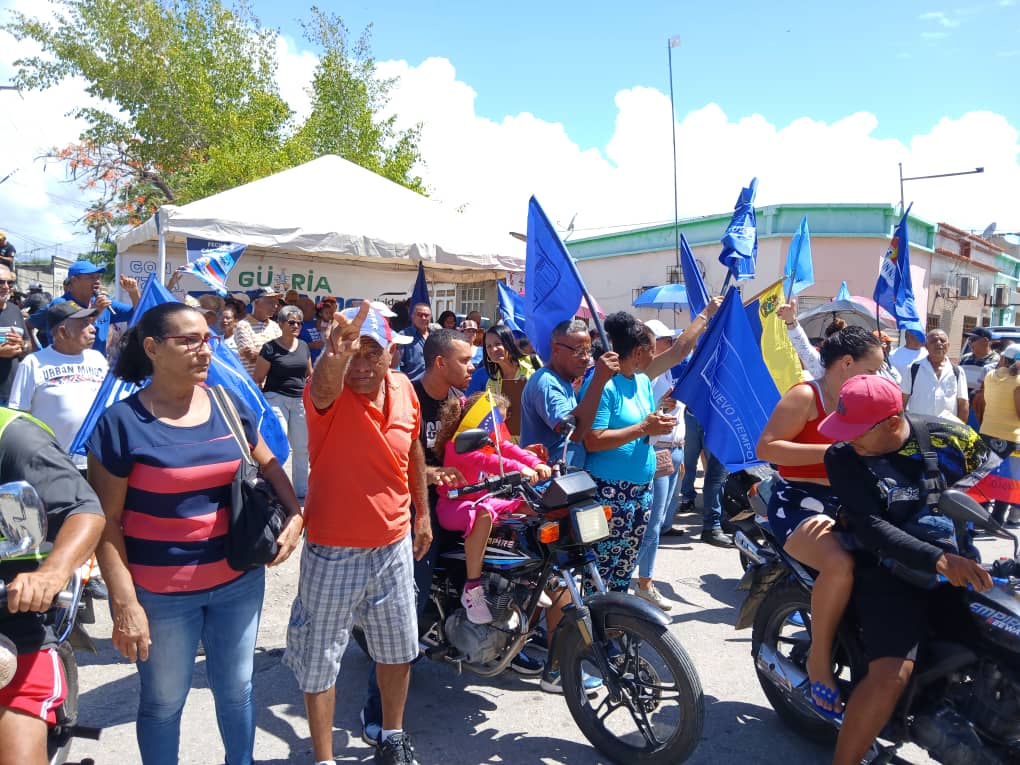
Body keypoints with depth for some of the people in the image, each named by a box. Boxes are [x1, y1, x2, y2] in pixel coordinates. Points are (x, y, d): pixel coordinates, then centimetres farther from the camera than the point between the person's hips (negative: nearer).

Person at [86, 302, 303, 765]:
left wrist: (294, 516, -4)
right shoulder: (121, 421, -12)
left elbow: (269, 466, 12)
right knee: (163, 702, 14)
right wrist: (125, 604, -14)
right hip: (159, 593, -3)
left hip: (239, 582, 4)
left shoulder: (230, 405, 0)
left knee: (237, 689, 19)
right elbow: (106, 520, -11)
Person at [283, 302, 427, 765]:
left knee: (397, 650, 21)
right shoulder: (330, 395, -19)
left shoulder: (404, 390, -3)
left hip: (394, 546, 5)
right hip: (333, 552, -5)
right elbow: (324, 387, -45)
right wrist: (336, 353, -68)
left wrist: (423, 513, 15)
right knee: (320, 659, 9)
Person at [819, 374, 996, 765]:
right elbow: (870, 527, -21)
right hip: (890, 568, -4)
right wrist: (939, 560, -33)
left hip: (963, 558, 5)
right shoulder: (842, 457, -11)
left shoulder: (947, 435, -3)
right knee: (891, 675, -22)